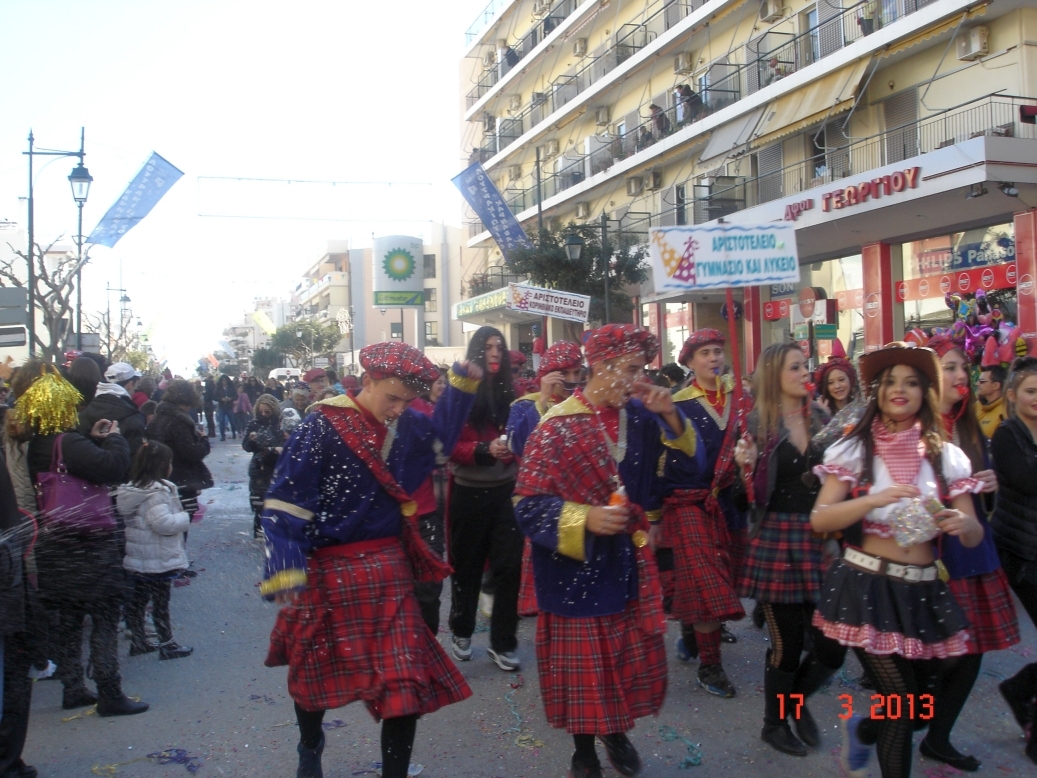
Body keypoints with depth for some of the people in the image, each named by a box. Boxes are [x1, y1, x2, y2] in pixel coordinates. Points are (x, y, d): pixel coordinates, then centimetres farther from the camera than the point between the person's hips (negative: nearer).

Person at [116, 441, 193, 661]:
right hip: (159, 560, -8)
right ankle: (167, 645, 12)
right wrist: (186, 517, -13)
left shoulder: (130, 489, 7)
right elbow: (163, 523, -28)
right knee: (161, 602, 2)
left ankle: (138, 642, 26)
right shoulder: (157, 491, -21)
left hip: (136, 559, 8)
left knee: (137, 600, 15)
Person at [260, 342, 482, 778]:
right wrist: (287, 568, -25)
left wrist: (462, 385, 10)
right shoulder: (321, 428, -16)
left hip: (388, 570, 4)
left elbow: (441, 434, 23)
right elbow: (285, 502, -17)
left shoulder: (405, 425, 1)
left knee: (405, 680, -2)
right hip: (329, 572, -3)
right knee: (316, 672, 18)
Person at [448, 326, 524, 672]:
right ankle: (461, 632, 31)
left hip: (505, 490, 3)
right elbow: (449, 445, -11)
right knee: (467, 566, 11)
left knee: (509, 566, 0)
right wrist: (484, 450, -23)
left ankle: (502, 643, 12)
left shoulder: (508, 393, 7)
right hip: (469, 492, -3)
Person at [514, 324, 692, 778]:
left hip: (629, 559, 5)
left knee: (632, 653, 14)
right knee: (582, 659, 8)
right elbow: (528, 503, -14)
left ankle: (618, 733, 38)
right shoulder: (558, 425, -15)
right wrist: (584, 518, -27)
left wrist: (670, 415, -11)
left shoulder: (638, 417, 0)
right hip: (577, 564, -4)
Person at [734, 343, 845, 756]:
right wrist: (747, 466, -21)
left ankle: (798, 700, 32)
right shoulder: (757, 423, -5)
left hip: (821, 538, 4)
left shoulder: (822, 419, 9)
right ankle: (774, 723, 26)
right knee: (787, 642, 2)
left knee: (834, 642, 3)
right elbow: (752, 494, -4)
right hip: (777, 539, -4)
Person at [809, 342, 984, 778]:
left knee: (924, 707, 13)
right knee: (903, 704, -8)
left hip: (924, 591, 4)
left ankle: (862, 730, 44)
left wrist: (962, 524, -21)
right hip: (868, 587, -4)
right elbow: (819, 520, -10)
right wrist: (873, 500, -25)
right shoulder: (854, 451, -2)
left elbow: (974, 535, 3)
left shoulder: (945, 456, 5)